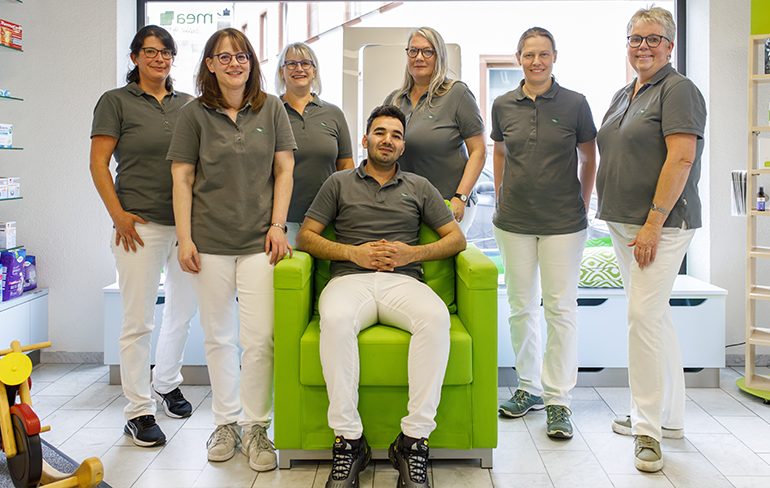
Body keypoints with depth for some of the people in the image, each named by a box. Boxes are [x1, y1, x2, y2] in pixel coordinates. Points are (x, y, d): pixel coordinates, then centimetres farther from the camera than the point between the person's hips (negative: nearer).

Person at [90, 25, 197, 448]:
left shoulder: (187, 104, 14)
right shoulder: (115, 101, 2)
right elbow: (98, 163, -2)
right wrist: (117, 214, -11)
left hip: (189, 222, 5)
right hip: (141, 225, -5)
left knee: (184, 310, 14)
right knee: (138, 321, -2)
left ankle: (166, 383, 36)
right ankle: (138, 410, 10)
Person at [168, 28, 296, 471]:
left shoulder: (271, 108, 8)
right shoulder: (195, 114, 6)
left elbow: (284, 170, 7)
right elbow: (182, 179, 4)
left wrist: (277, 225, -2)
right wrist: (185, 239, -3)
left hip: (259, 239, 0)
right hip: (210, 240, 1)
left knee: (259, 339, -6)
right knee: (218, 337, 8)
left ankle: (256, 427, 11)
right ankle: (226, 422, 24)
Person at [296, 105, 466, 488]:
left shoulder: (419, 187, 22)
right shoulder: (339, 183, 20)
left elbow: (456, 238, 17)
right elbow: (305, 237, 13)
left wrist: (412, 253, -1)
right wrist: (353, 252, -3)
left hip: (402, 280, 1)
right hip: (350, 279, -1)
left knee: (436, 317, -35)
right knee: (335, 320, -38)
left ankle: (414, 438, -29)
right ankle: (348, 439, -28)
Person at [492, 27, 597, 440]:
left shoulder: (574, 104, -1)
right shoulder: (503, 106, 5)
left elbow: (589, 158, 8)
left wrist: (582, 204, 5)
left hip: (563, 223, -2)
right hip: (514, 222, 3)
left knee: (561, 309, -2)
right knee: (521, 307, 9)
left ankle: (558, 400, 7)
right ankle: (529, 388, 25)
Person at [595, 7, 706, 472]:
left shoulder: (678, 90, -8)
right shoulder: (623, 95, 18)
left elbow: (681, 159, -18)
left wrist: (653, 223, -21)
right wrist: (620, 220, 16)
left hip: (662, 223, -9)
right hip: (624, 224, 9)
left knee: (645, 316, -13)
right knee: (656, 316, 13)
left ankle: (648, 429, -3)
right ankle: (669, 416, 24)